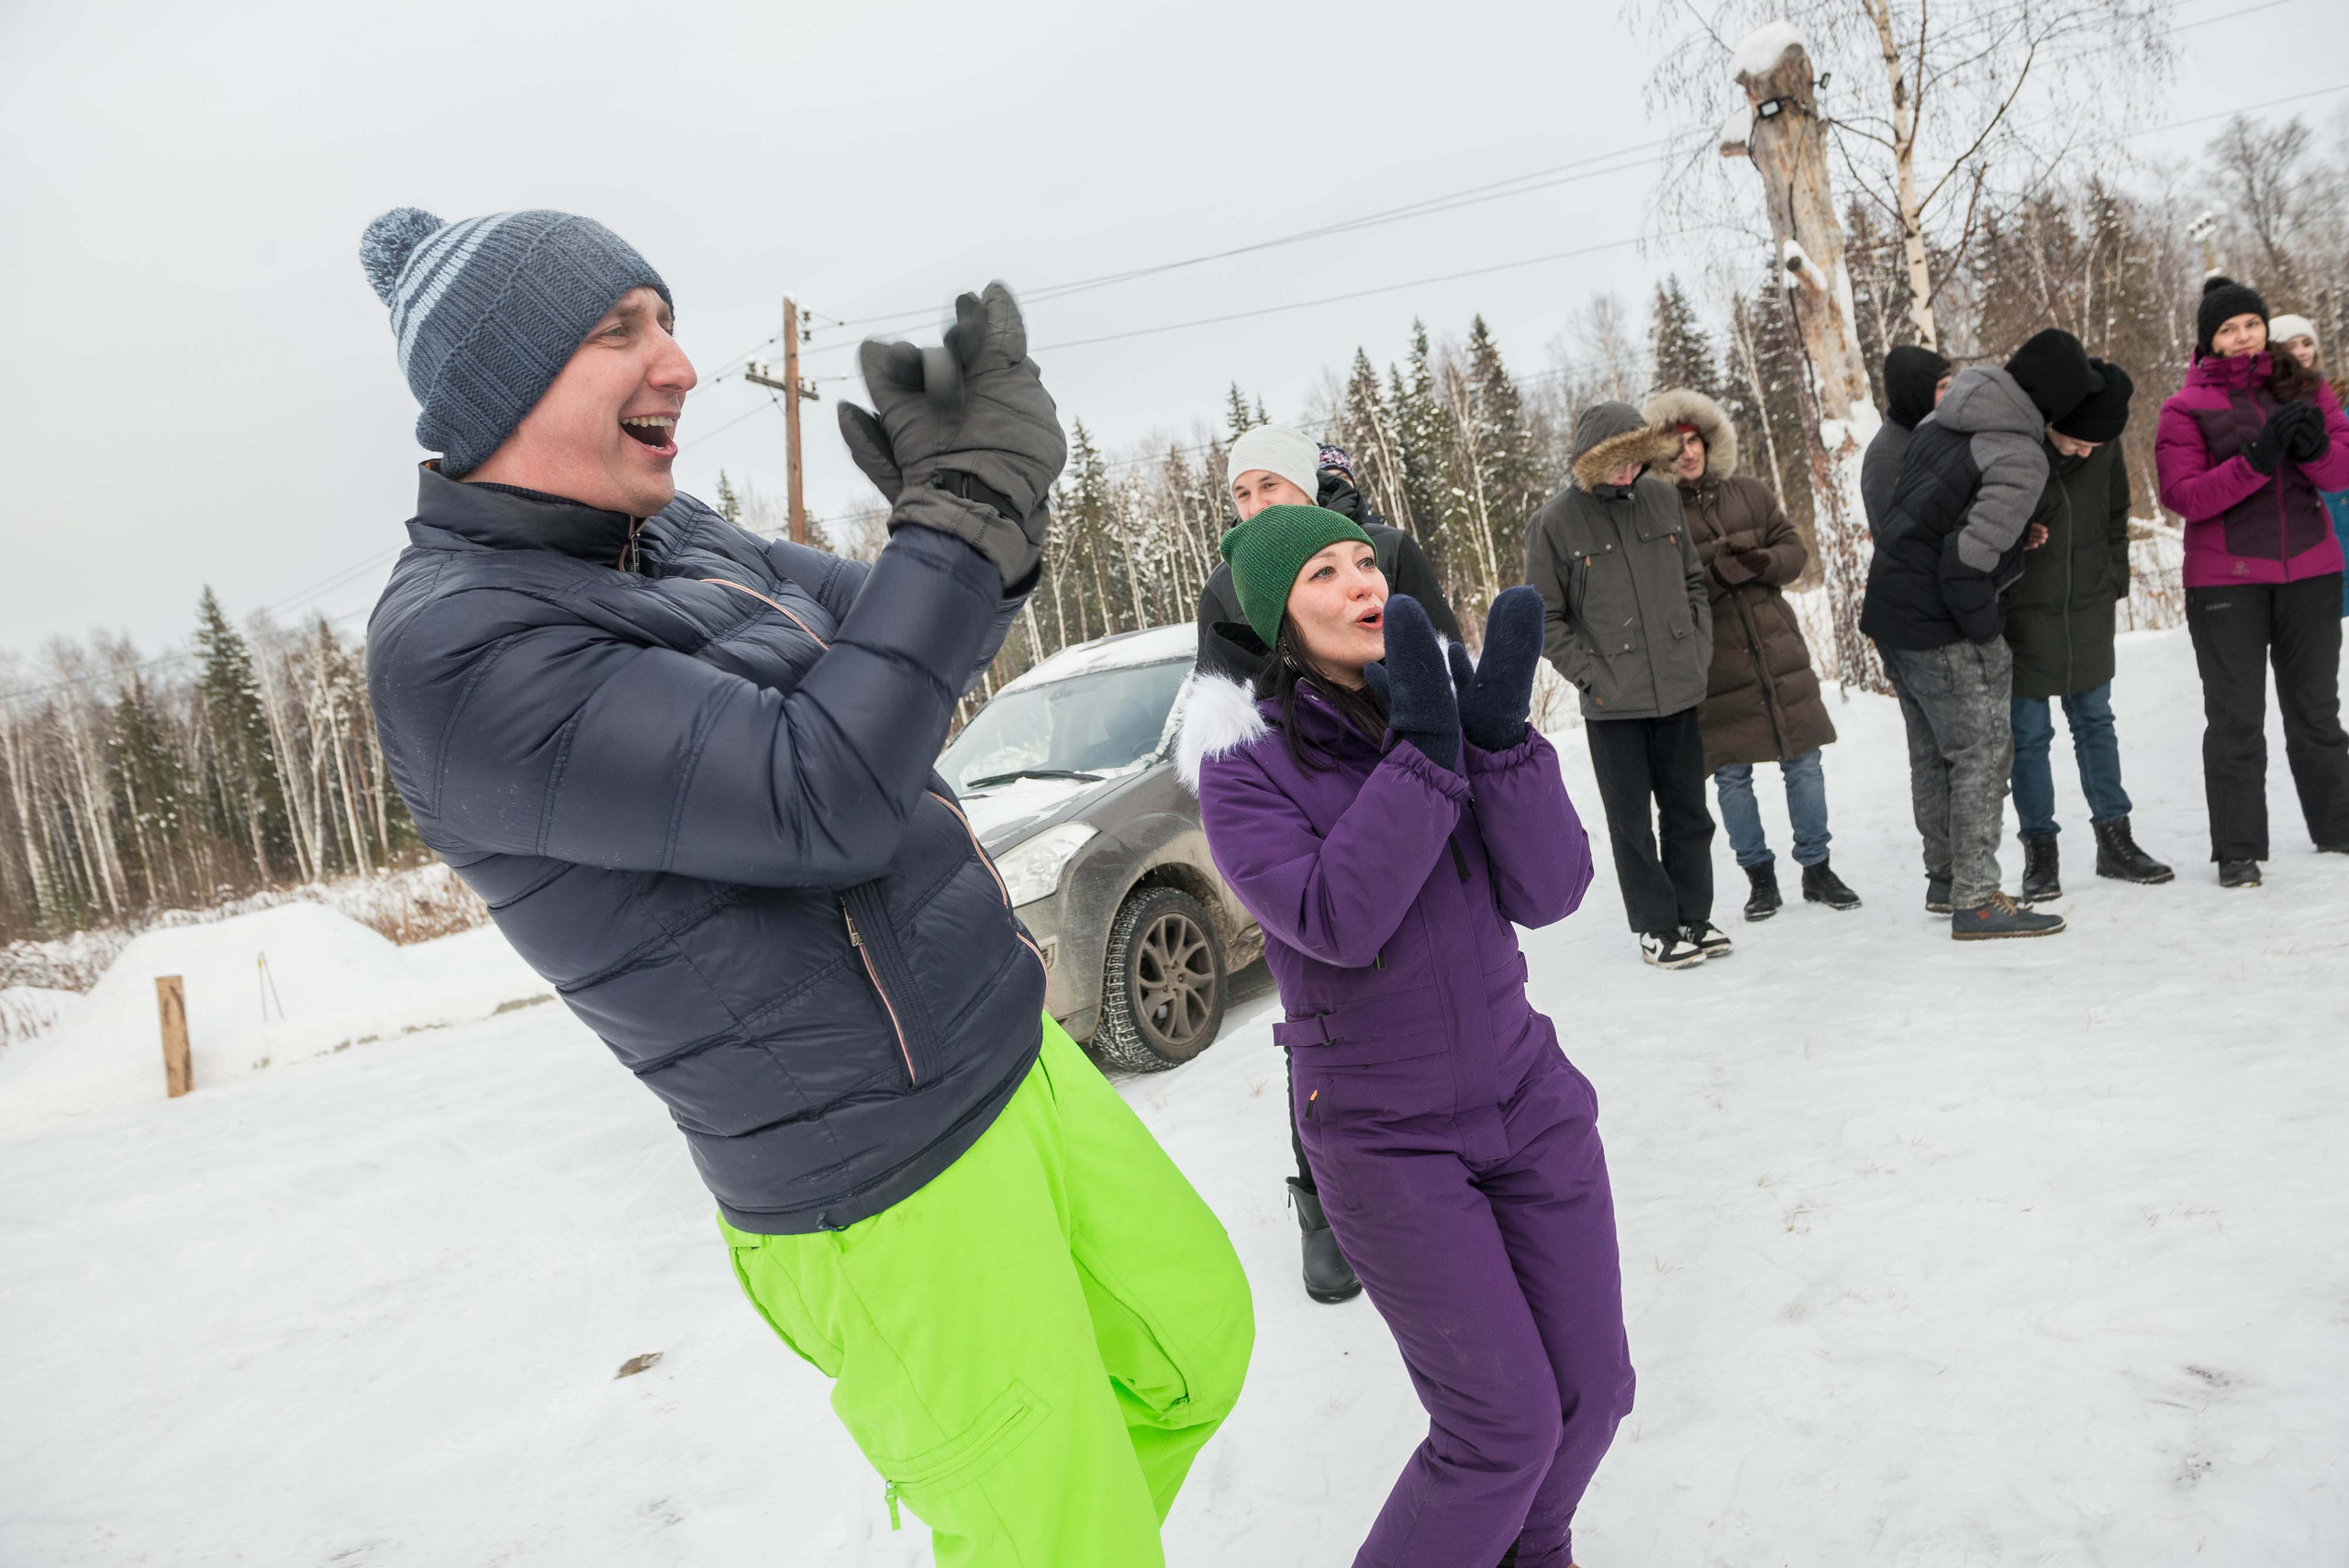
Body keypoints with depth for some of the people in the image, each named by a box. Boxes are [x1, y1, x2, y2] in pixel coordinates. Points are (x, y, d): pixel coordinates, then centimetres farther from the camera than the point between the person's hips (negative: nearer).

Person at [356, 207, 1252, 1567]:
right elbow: (821, 800, -28)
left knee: (1196, 1345, 24)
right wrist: (971, 509, -24)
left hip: (1017, 1060, 9)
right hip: (892, 1202, -8)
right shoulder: (453, 648, -21)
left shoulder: (668, 536, 5)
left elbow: (904, 653, 11)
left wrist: (956, 501, -10)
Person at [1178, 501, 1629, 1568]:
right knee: (1507, 1423, -4)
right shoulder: (1245, 764, -13)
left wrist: (1501, 731, -23)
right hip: (1386, 1139, -5)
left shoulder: (1445, 703, -2)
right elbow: (1336, 922, -27)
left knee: (1592, 1387, 11)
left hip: (1524, 1092, 5)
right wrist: (1424, 753, -28)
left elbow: (1547, 893, -10)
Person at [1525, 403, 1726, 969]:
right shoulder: (1553, 523, -8)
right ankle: (1655, 927, 18)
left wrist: (1700, 651, 5)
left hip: (1678, 690, 4)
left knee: (1688, 810, 13)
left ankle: (1694, 917, 27)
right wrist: (1593, 676, -11)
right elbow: (1544, 618, -4)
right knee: (1631, 821, 5)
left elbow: (1694, 580, 14)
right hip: (1612, 704, -4)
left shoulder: (1662, 498, 5)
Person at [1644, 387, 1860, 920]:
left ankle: (1816, 867, 22)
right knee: (1732, 776, 5)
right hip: (1713, 661, -3)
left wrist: (1762, 562, -13)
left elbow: (1793, 548, 7)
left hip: (1776, 647, 4)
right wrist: (1720, 573, -24)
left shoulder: (1749, 493, 7)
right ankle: (1760, 876, 21)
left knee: (1803, 762, 7)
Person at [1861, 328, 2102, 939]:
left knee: (1933, 753, 18)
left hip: (1889, 611, 9)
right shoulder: (2023, 460, -18)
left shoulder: (1941, 418, 7)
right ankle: (1976, 901, 1)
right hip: (1943, 628, -9)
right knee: (1983, 752, -1)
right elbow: (1967, 560, -24)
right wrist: (1989, 630, -10)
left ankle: (1945, 881, 30)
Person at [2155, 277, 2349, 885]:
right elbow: (2183, 495, -12)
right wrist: (2257, 460, -24)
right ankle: (2237, 851, 6)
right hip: (2225, 581, -3)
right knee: (2235, 718, 0)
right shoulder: (2186, 407, -2)